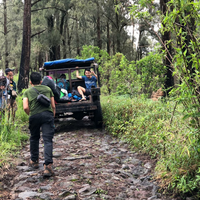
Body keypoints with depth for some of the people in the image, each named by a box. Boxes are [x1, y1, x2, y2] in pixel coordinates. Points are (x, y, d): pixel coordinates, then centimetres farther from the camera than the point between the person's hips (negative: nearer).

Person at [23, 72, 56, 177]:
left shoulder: (27, 91, 15)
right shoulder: (48, 89, 19)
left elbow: (25, 107, 0)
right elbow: (53, 106, 16)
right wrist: (53, 116, 28)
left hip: (34, 116, 1)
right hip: (48, 114, 0)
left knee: (34, 138, 22)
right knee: (47, 140, -4)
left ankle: (34, 161, 33)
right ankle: (48, 165, -18)